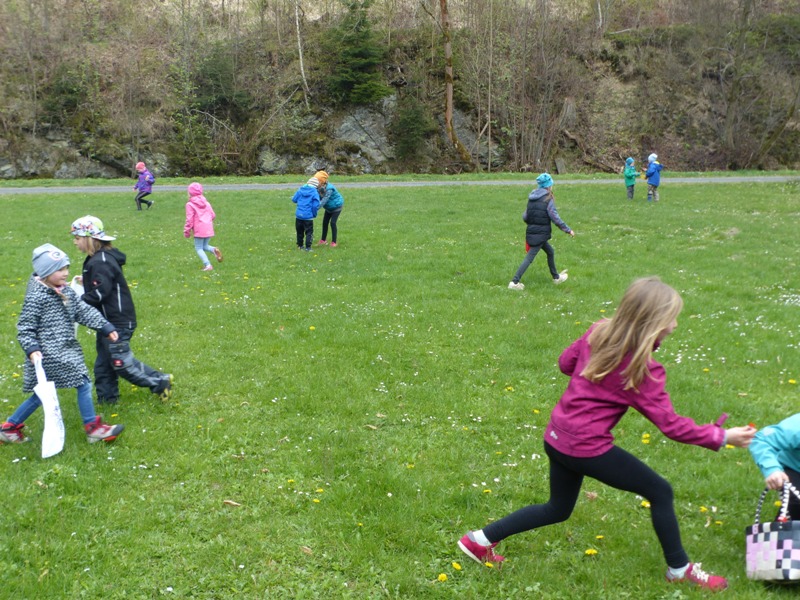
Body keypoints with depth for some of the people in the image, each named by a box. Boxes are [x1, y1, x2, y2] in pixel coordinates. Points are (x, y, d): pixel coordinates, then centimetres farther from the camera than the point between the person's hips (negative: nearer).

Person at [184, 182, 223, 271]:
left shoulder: (190, 204, -5)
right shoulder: (206, 203, 13)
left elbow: (189, 219, -8)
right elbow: (213, 215, 14)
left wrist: (186, 231, 1)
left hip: (199, 230, -6)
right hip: (209, 229, 6)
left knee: (198, 248, 5)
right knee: (204, 246, 20)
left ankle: (207, 265, -10)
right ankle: (214, 250, -13)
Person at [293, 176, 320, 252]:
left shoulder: (300, 190, 4)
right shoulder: (315, 193, -9)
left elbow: (294, 199, 10)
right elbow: (316, 206, -12)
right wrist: (314, 214, 4)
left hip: (298, 215, 5)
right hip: (308, 216, -5)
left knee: (299, 231, 18)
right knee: (309, 232, 4)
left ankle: (300, 245, 29)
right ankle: (308, 247, 0)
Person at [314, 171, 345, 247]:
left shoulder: (329, 188, -36)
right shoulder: (319, 188, -14)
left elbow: (324, 200, -43)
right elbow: (319, 198, -17)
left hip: (336, 206, -7)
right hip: (328, 208, 7)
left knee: (332, 222, -11)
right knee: (325, 222, 7)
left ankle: (333, 242, 0)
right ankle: (323, 240, 22)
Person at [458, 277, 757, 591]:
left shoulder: (598, 332, -1)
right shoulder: (642, 370, -18)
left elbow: (566, 362, 14)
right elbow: (671, 424, -15)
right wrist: (721, 437, -7)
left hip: (557, 436, 8)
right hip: (587, 447, -8)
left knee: (558, 510, 27)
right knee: (660, 492, 8)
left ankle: (480, 540, 29)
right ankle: (679, 569, 22)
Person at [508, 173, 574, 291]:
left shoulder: (532, 198, 8)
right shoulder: (548, 200, -12)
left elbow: (525, 217, 8)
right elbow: (555, 218, -14)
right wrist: (568, 230, -5)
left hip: (531, 231, 8)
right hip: (541, 234, -8)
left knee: (550, 251, 23)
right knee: (529, 258, -5)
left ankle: (556, 277, 34)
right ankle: (514, 282, -8)